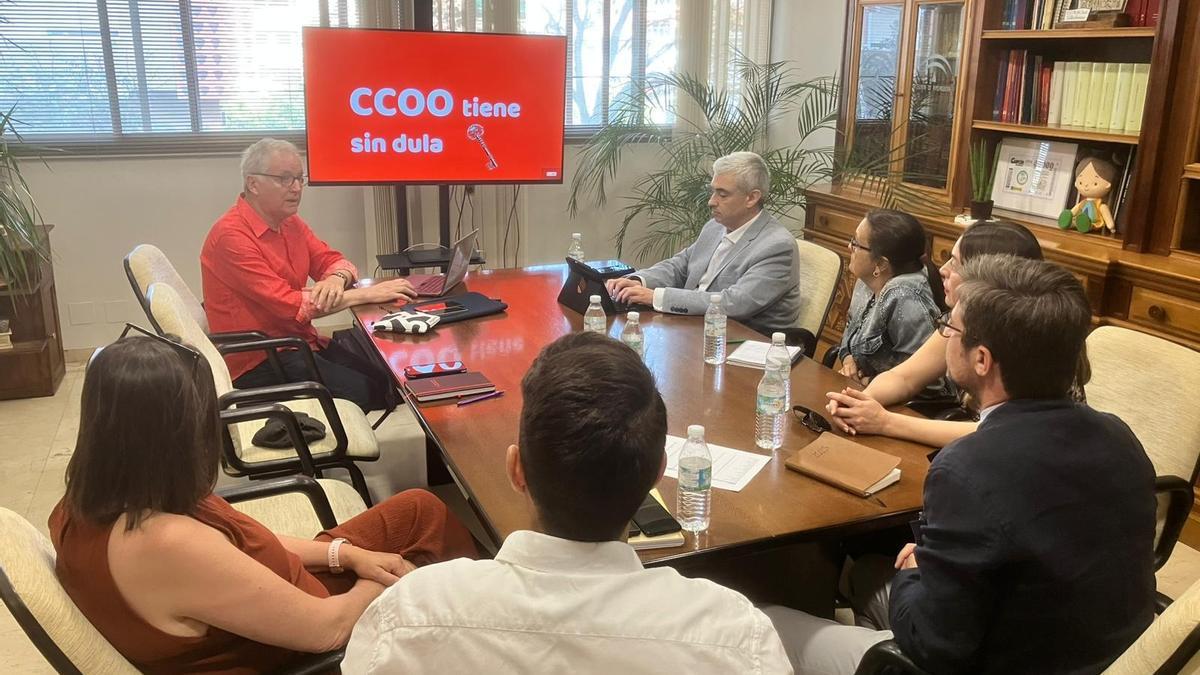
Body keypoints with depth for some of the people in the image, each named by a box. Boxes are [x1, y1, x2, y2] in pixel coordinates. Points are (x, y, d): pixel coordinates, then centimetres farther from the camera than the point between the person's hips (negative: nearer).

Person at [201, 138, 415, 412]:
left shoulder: (290, 223, 9)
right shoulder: (231, 236, -18)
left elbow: (331, 260, 9)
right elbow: (288, 305, -24)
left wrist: (336, 279, -17)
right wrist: (366, 294, -23)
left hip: (299, 342, 8)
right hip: (258, 362, -8)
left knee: (386, 380, -10)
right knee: (363, 391, -23)